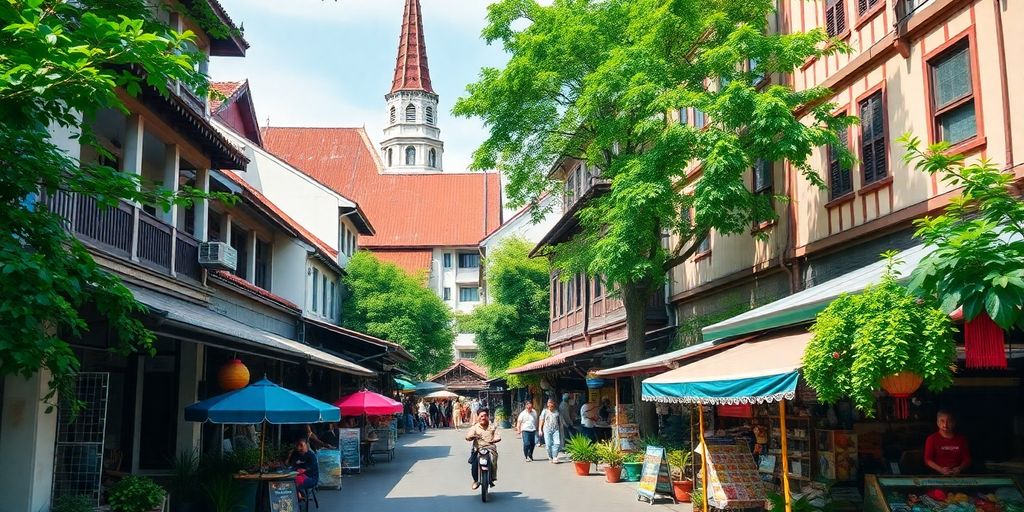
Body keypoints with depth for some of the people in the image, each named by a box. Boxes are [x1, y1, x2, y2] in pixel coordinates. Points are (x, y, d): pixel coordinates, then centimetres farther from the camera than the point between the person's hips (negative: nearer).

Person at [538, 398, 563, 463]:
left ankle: (554, 457, -9)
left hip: (556, 430, 1)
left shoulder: (556, 412, 11)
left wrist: (560, 430, 15)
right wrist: (540, 429, 0)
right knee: (548, 444, 0)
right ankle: (550, 457, 16)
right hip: (547, 430, -1)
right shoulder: (545, 411, 6)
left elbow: (559, 421, 17)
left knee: (557, 443, -13)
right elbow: (541, 421, 6)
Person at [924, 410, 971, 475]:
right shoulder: (931, 439, 6)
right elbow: (927, 460, 0)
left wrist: (960, 468, -10)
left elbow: (967, 459, 10)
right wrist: (941, 469, -15)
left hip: (957, 475, 3)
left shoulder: (962, 439, 13)